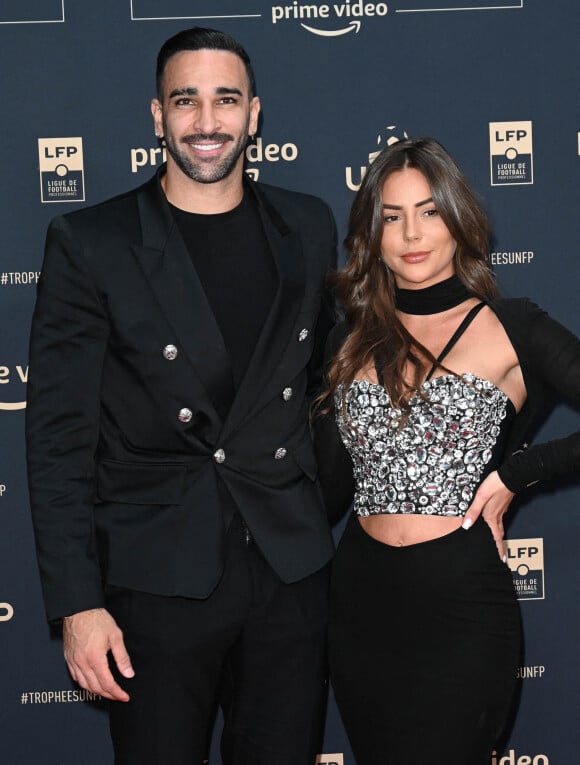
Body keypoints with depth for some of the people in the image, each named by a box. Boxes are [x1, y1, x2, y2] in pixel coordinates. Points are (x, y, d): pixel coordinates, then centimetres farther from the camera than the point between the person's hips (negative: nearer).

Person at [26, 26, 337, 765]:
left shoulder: (307, 227, 6)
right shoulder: (89, 244, -6)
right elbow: (60, 436, -7)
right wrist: (76, 603, -11)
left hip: (290, 566, 3)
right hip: (158, 580, -3)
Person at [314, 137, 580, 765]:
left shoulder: (510, 329, -3)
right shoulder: (352, 340, 9)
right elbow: (330, 487, 10)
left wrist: (515, 473, -12)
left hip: (462, 602, -4)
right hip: (361, 597, 4)